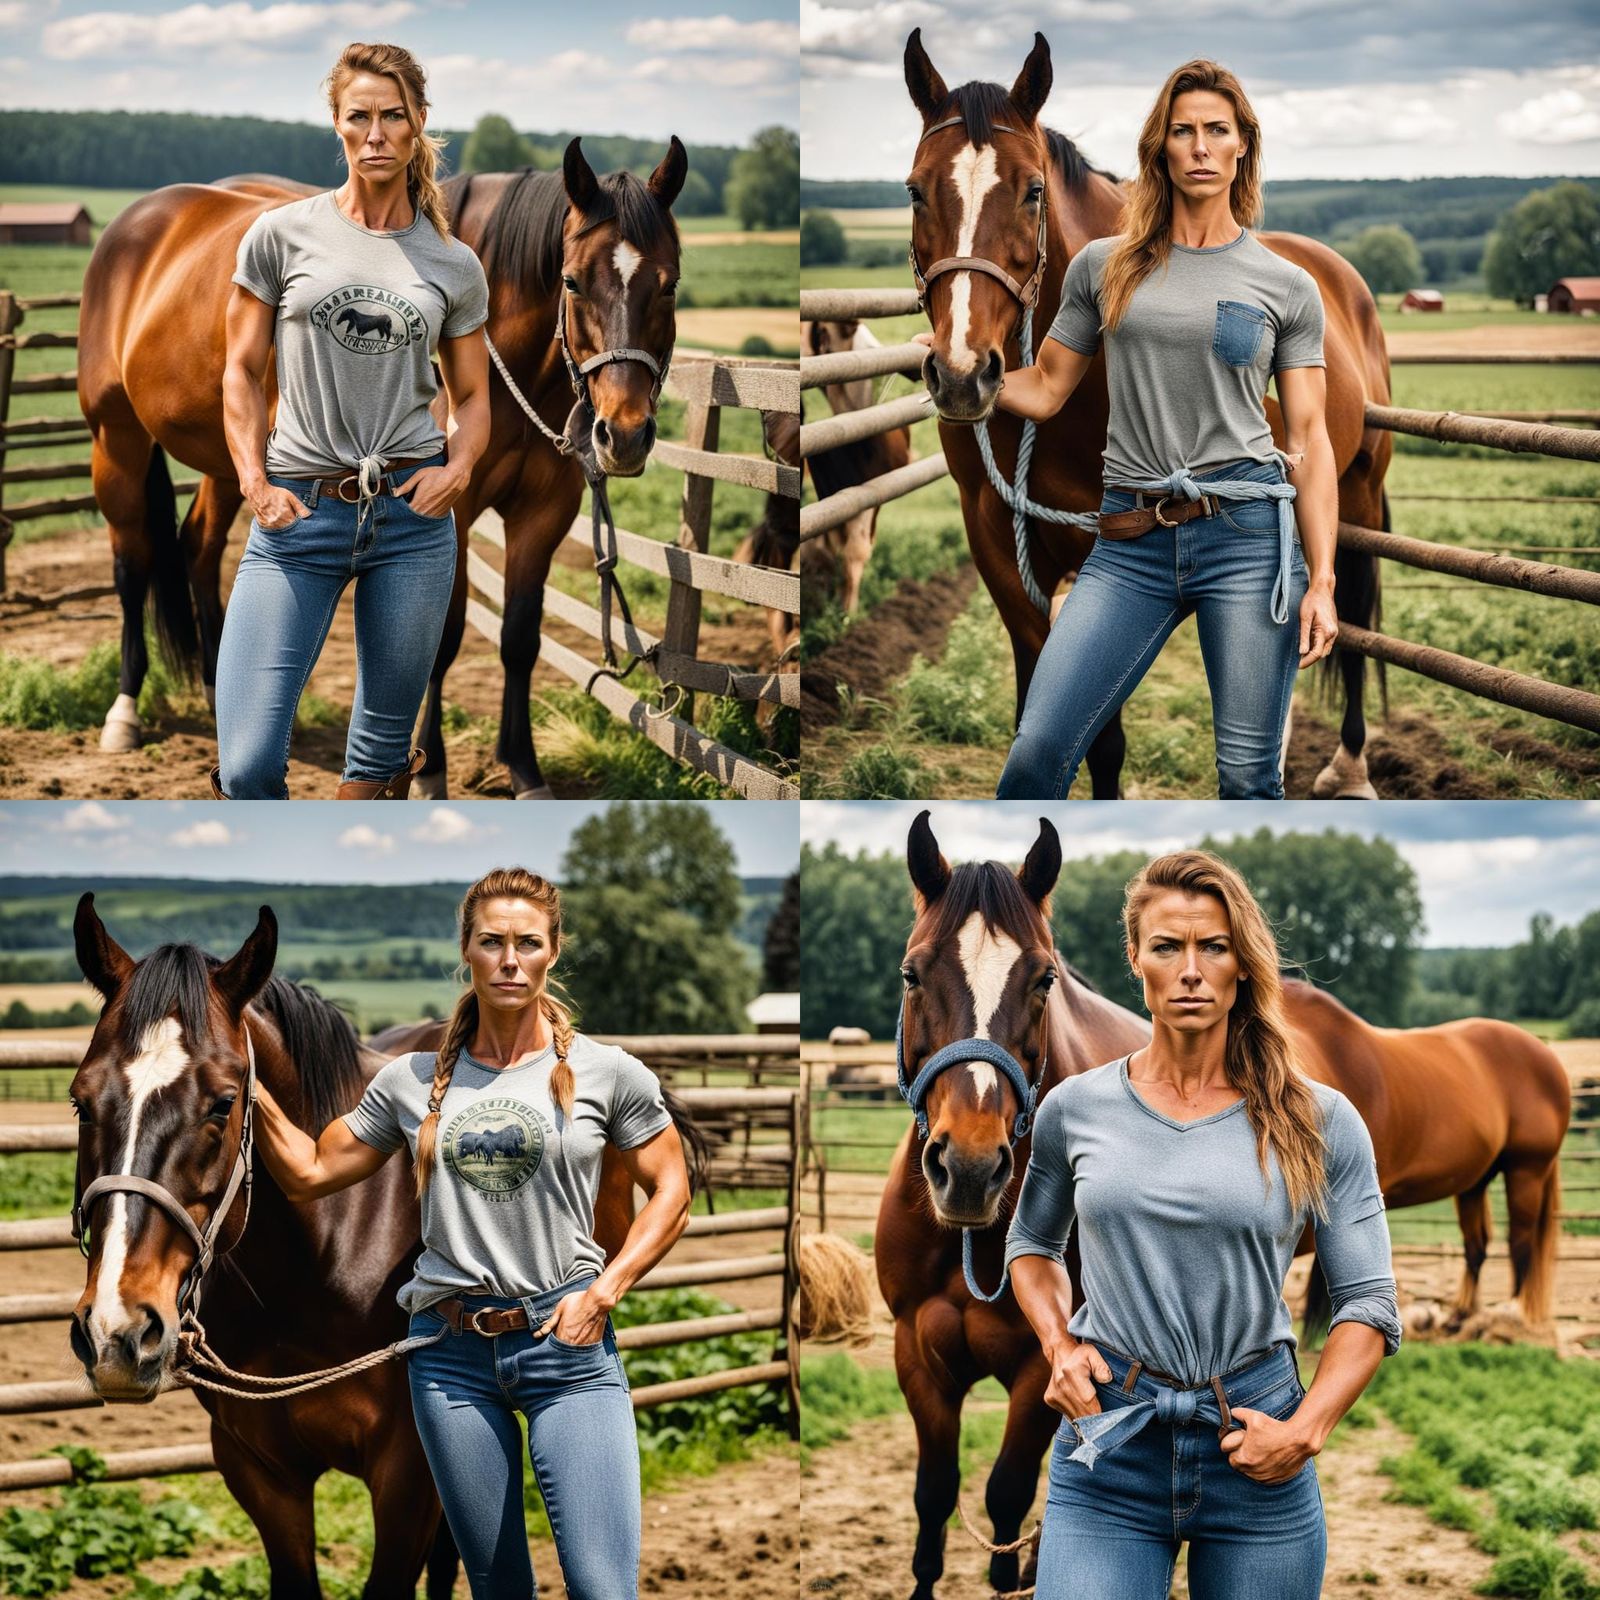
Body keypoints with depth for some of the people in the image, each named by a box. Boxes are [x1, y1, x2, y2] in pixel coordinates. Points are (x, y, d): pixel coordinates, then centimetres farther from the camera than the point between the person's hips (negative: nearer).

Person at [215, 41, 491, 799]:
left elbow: (472, 395, 15)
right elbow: (242, 373, 7)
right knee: (247, 769, -13)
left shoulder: (454, 265, 8)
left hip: (412, 513, 2)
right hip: (299, 512, -2)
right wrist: (255, 483, -6)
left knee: (383, 747, 8)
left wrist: (457, 469, -4)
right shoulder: (282, 235, 3)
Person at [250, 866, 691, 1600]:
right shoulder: (412, 1080, 7)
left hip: (568, 1345, -3)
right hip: (451, 1352, 3)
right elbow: (309, 1172, 13)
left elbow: (670, 1195, 5)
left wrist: (603, 1292, -7)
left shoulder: (608, 1073, 0)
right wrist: (252, 1095, -1)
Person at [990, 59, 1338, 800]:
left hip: (1248, 534, -1)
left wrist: (1322, 580, -2)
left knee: (1248, 774, 0)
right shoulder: (1105, 266, 11)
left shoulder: (1287, 285, 7)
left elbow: (1310, 439, 6)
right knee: (1037, 752, -10)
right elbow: (1043, 391, 17)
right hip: (1132, 544, 1)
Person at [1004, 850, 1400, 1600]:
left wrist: (1306, 1428, -11)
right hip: (1109, 1443, 0)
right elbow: (1031, 1244, 22)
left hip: (1255, 1448, 0)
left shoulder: (1318, 1122, 0)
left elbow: (1368, 1304, 2)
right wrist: (1058, 1347, 4)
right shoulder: (1076, 1108, 5)